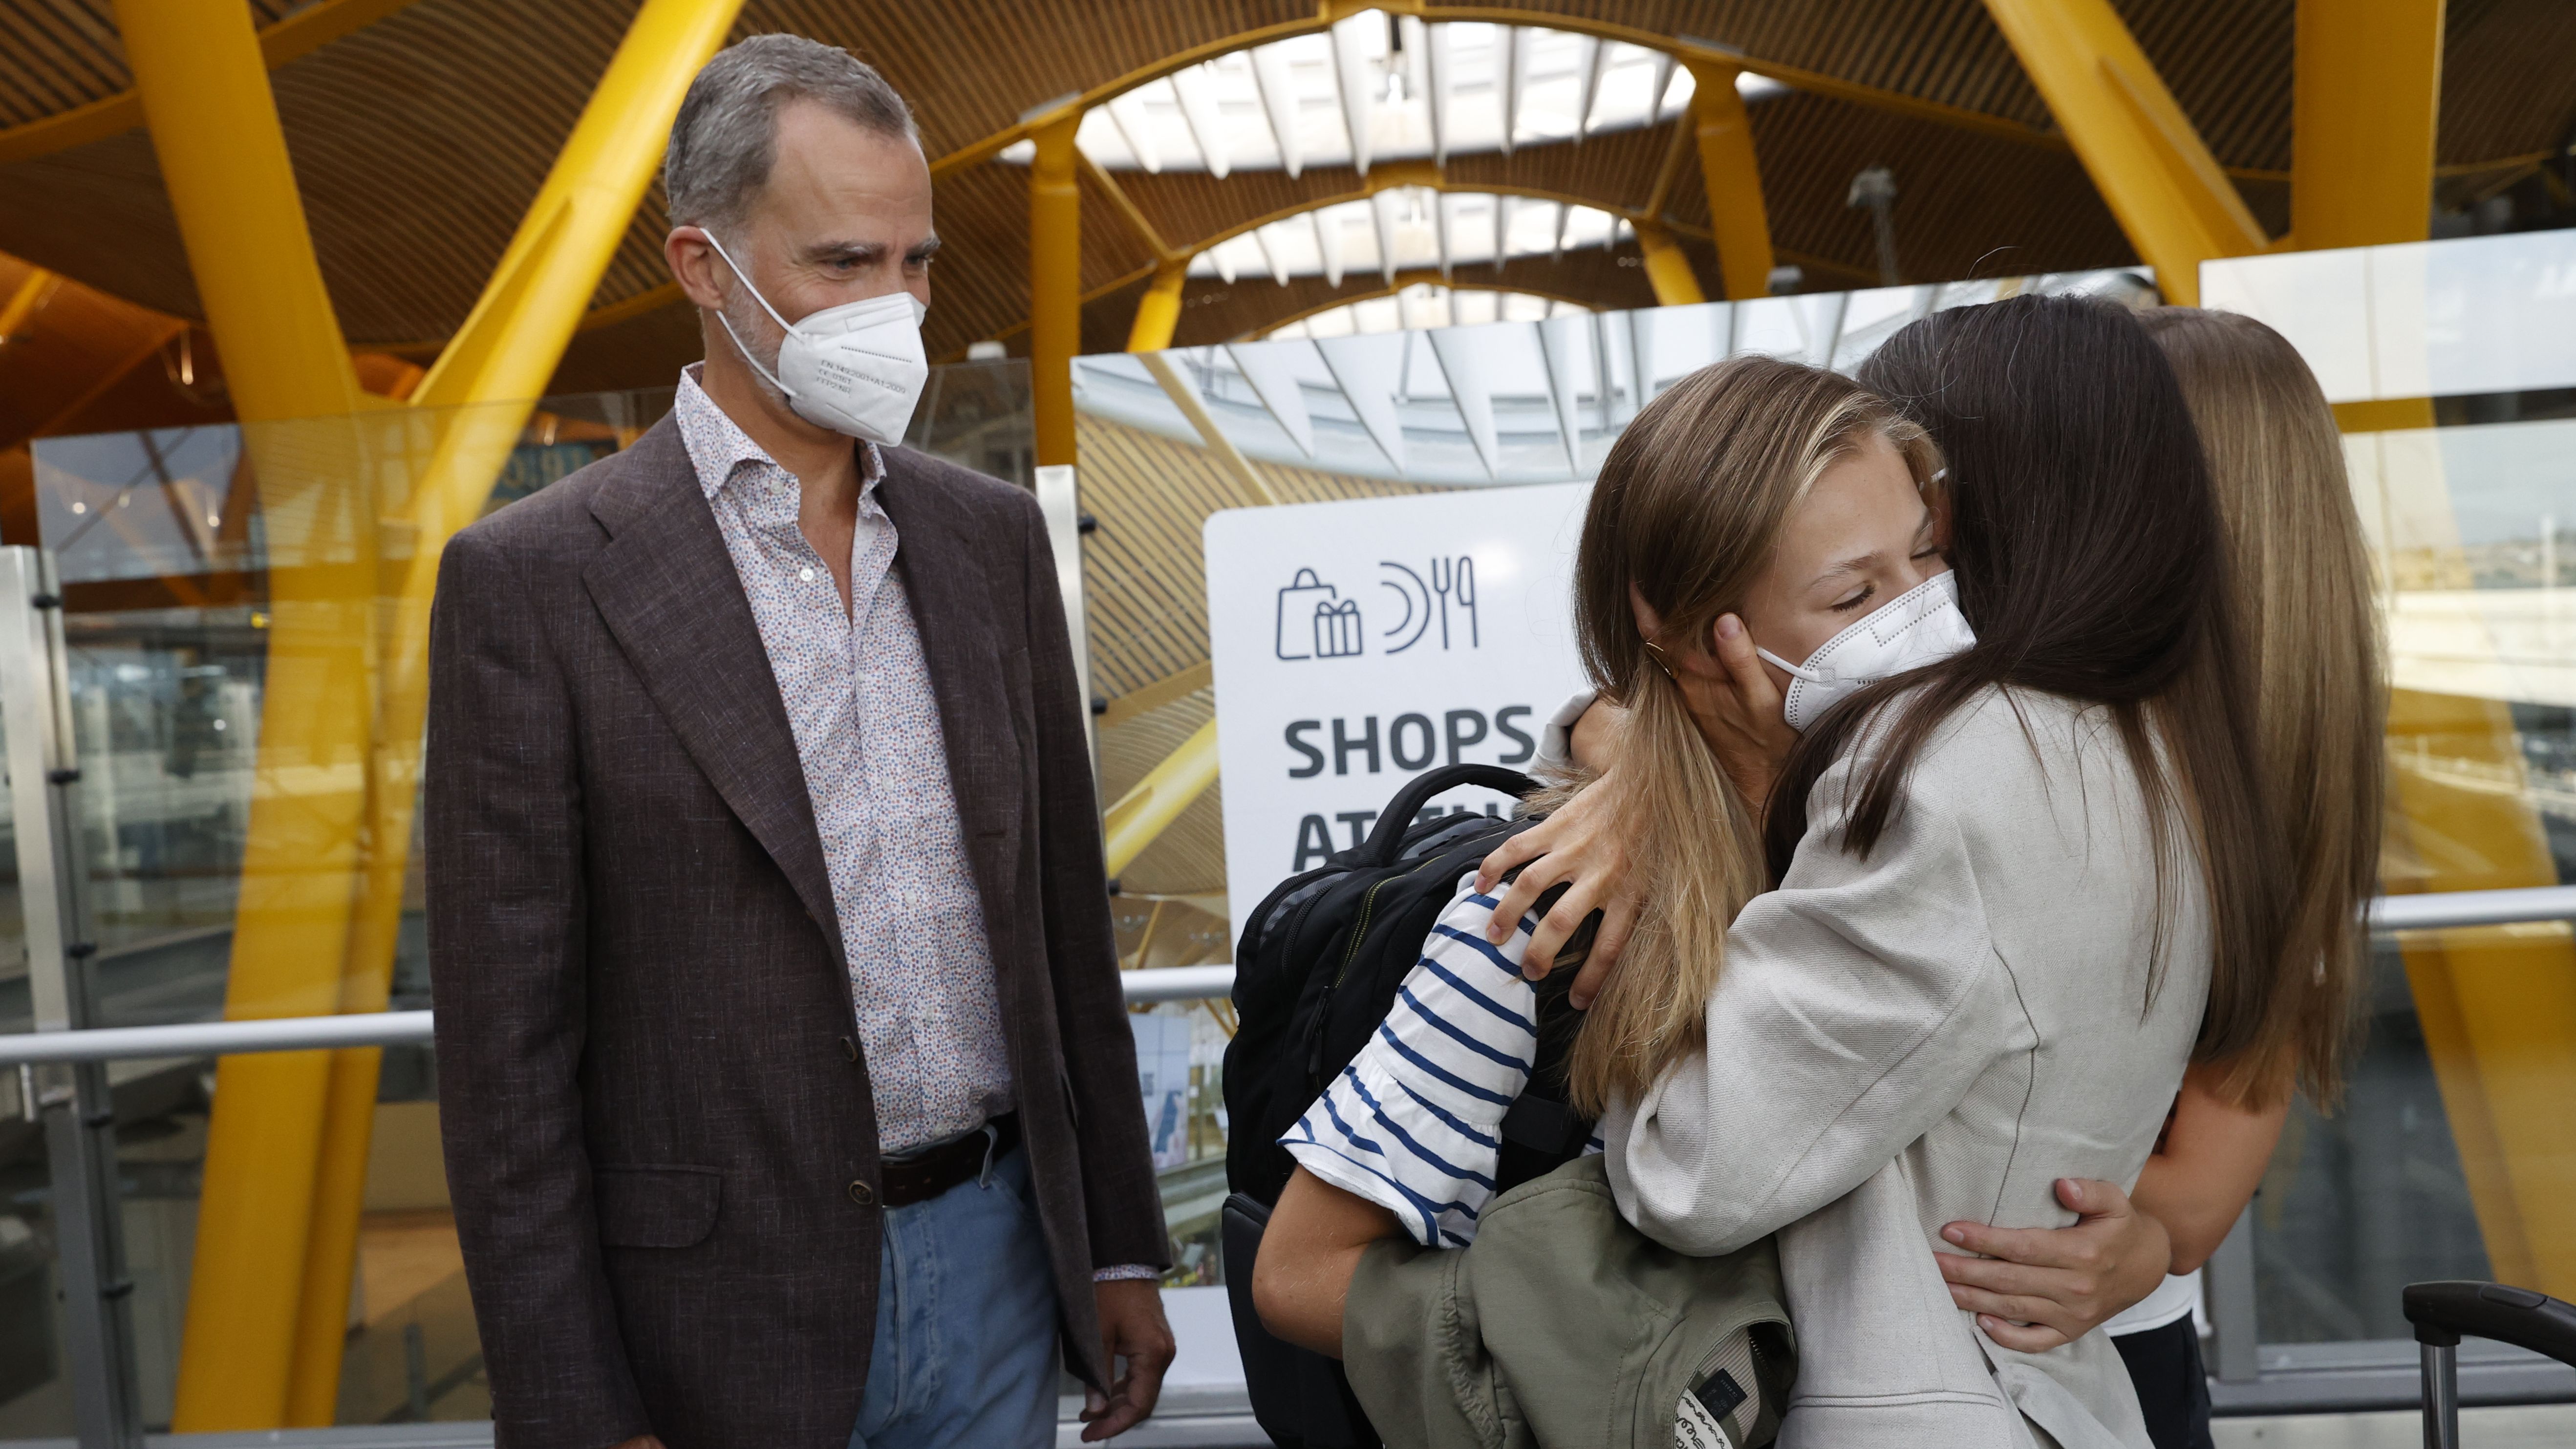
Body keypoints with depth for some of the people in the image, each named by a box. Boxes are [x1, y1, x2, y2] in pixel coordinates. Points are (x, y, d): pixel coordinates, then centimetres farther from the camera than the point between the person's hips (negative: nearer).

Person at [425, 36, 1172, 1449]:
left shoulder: (993, 536, 4)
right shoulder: (530, 583, -10)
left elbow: (1065, 921, 8)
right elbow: (504, 1047, -9)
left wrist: (1120, 1245, 9)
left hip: (1000, 1264, 4)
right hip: (728, 1313, -3)